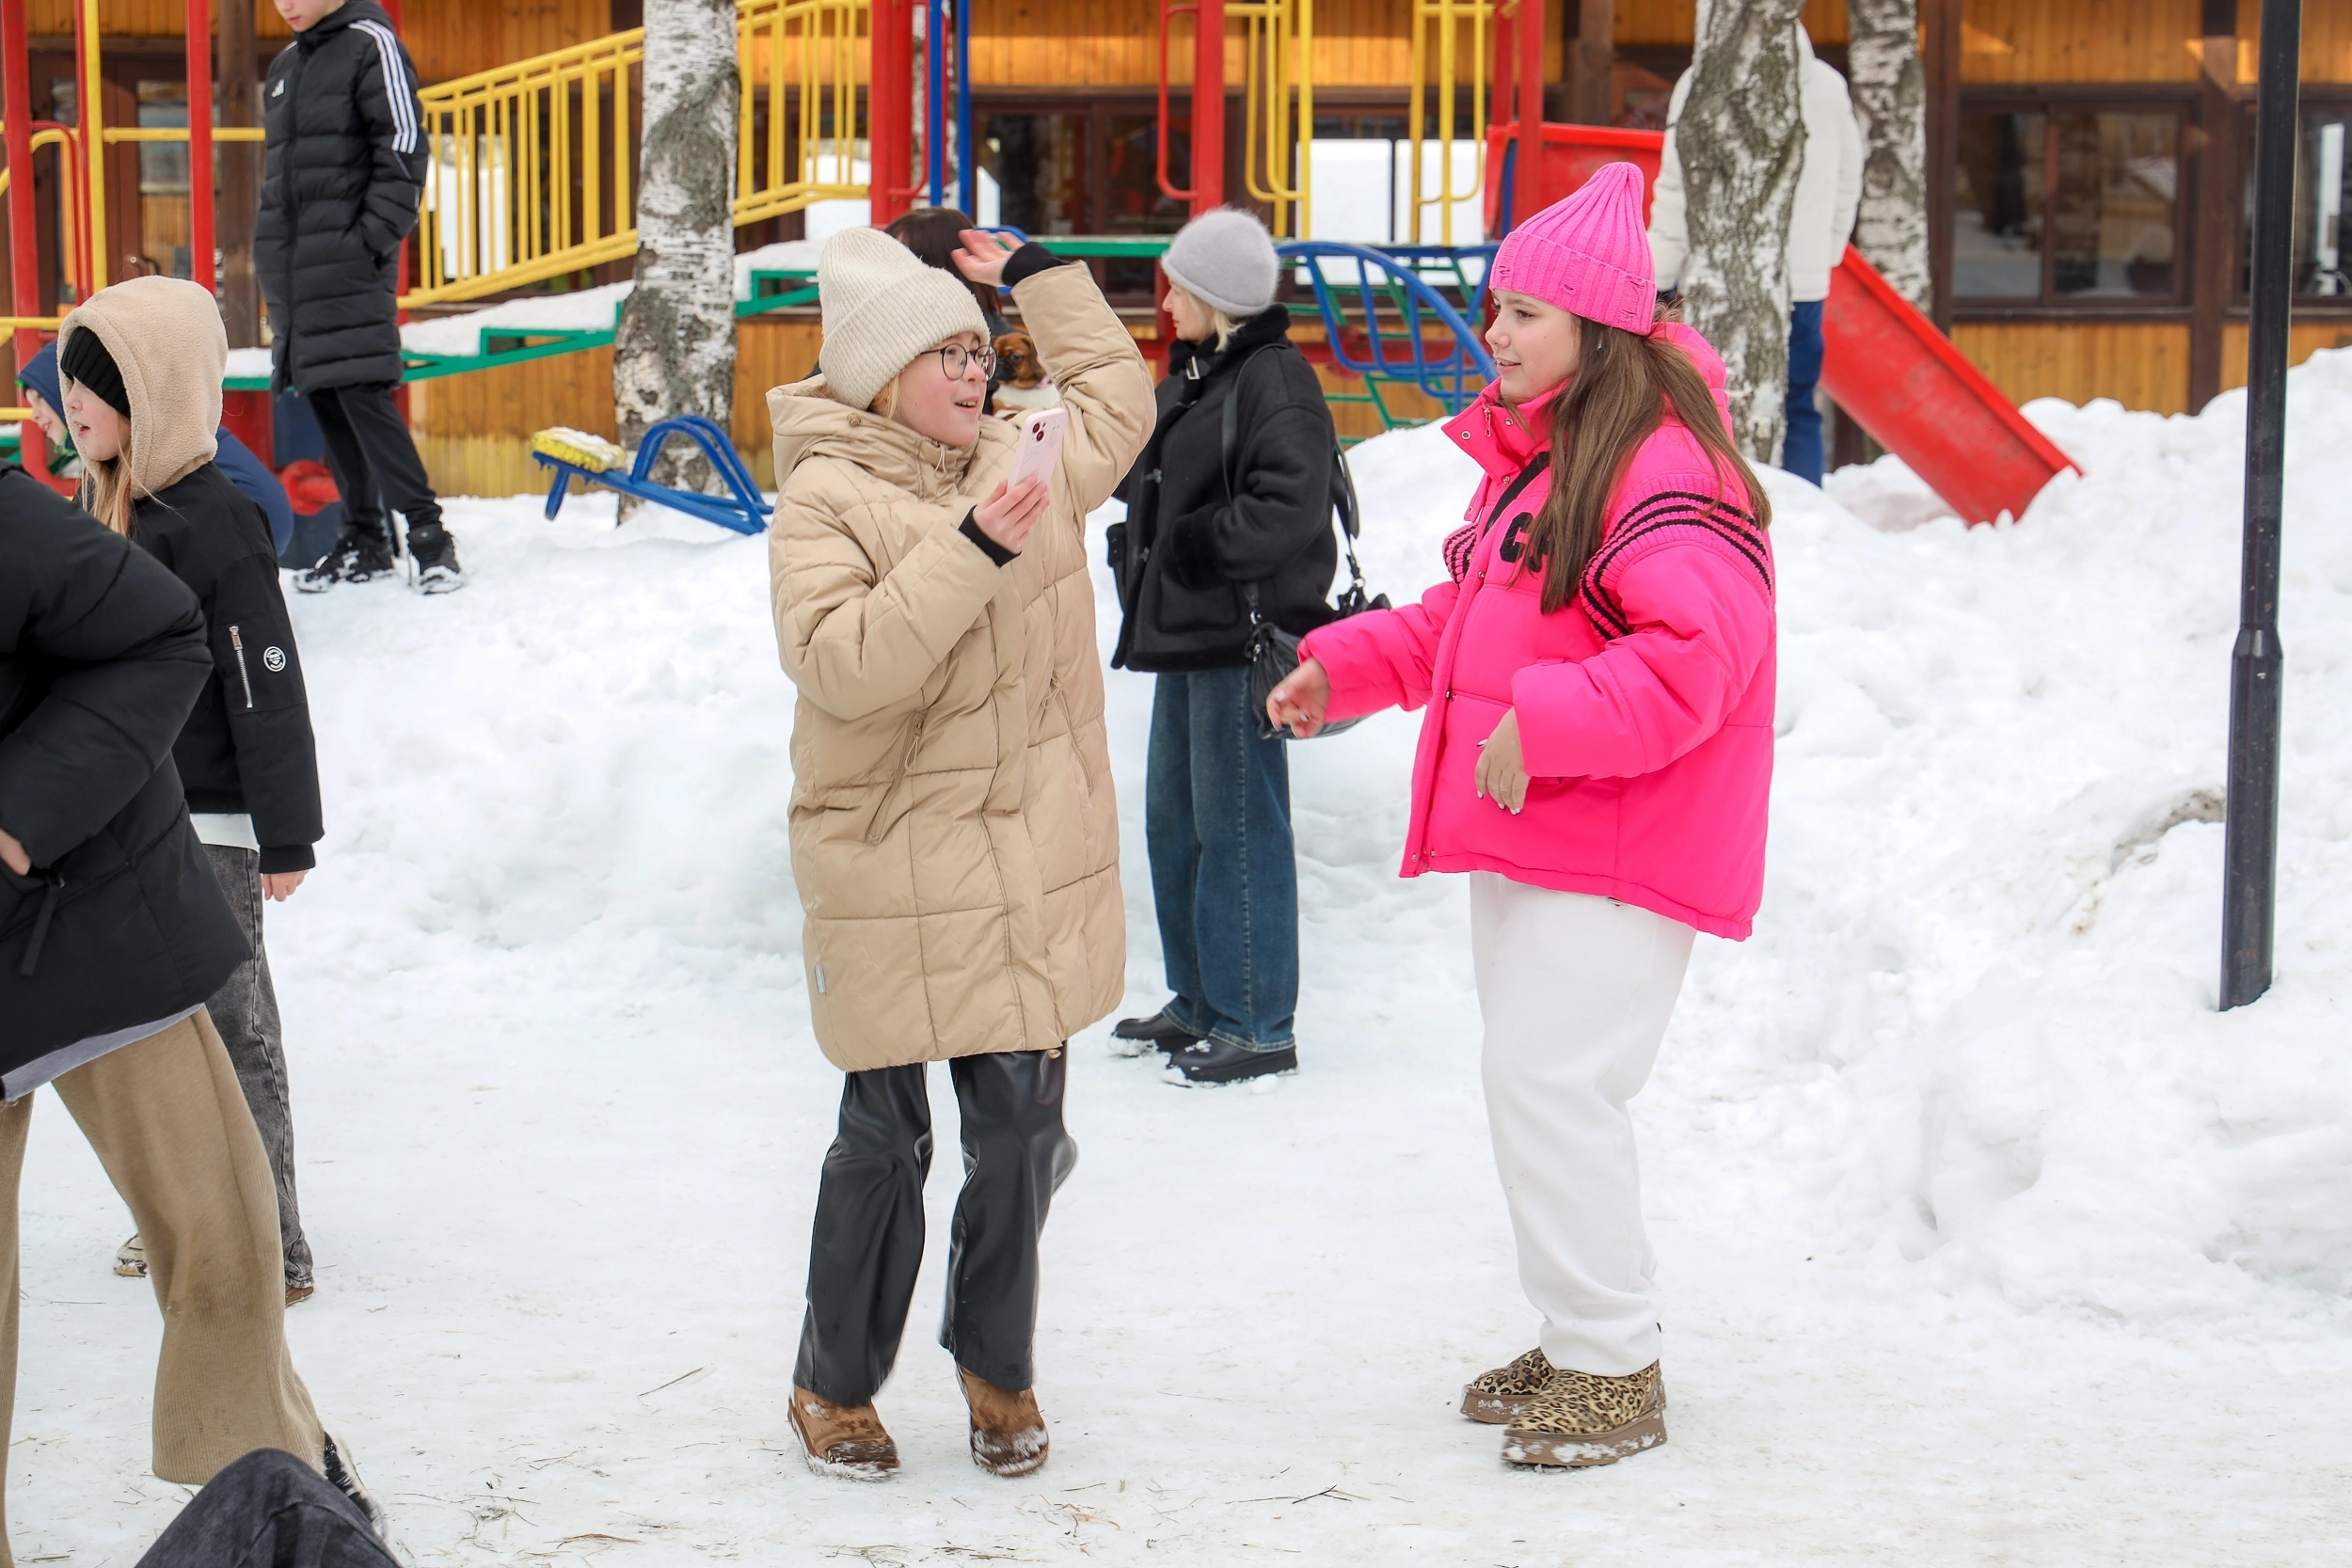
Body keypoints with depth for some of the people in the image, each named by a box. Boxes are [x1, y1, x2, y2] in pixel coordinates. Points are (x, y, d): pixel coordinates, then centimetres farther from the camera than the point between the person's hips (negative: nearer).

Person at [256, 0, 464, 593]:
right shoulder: (285, 66, 19)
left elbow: (403, 150, -11)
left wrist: (374, 237, -17)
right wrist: (269, 246, 16)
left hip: (347, 258, -8)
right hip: (291, 265, 8)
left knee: (360, 391, -15)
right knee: (324, 399, 7)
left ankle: (427, 532, -12)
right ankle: (364, 540, 12)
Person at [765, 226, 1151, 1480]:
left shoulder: (1025, 461, 10)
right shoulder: (825, 501, -9)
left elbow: (1118, 396, 30)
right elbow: (841, 661, -22)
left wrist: (1039, 278, 22)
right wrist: (968, 552, -26)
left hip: (1035, 874, 5)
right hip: (892, 881, -5)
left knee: (1020, 1129, 9)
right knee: (884, 1142, 3)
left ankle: (998, 1369, 28)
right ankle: (835, 1384, 22)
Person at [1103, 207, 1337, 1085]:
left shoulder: (1274, 383, -14)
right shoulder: (1188, 377, 16)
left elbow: (1288, 514, -24)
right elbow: (1150, 479, 27)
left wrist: (1196, 548, -16)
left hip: (1241, 640, -10)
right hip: (1184, 635, 10)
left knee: (1238, 827, -6)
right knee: (1174, 822, 16)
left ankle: (1258, 1027, 2)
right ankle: (1200, 1003, 28)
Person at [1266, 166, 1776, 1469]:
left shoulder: (1660, 468, -18)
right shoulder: (1529, 458, 14)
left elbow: (1699, 655, -28)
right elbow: (1468, 619, 25)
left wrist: (1541, 727, -27)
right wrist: (1343, 666, 14)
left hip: (1617, 852, -10)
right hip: (1520, 839, 10)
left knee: (1552, 1085, -11)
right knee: (1530, 1083, 15)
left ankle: (1615, 1375, 1)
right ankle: (1578, 1343, 28)